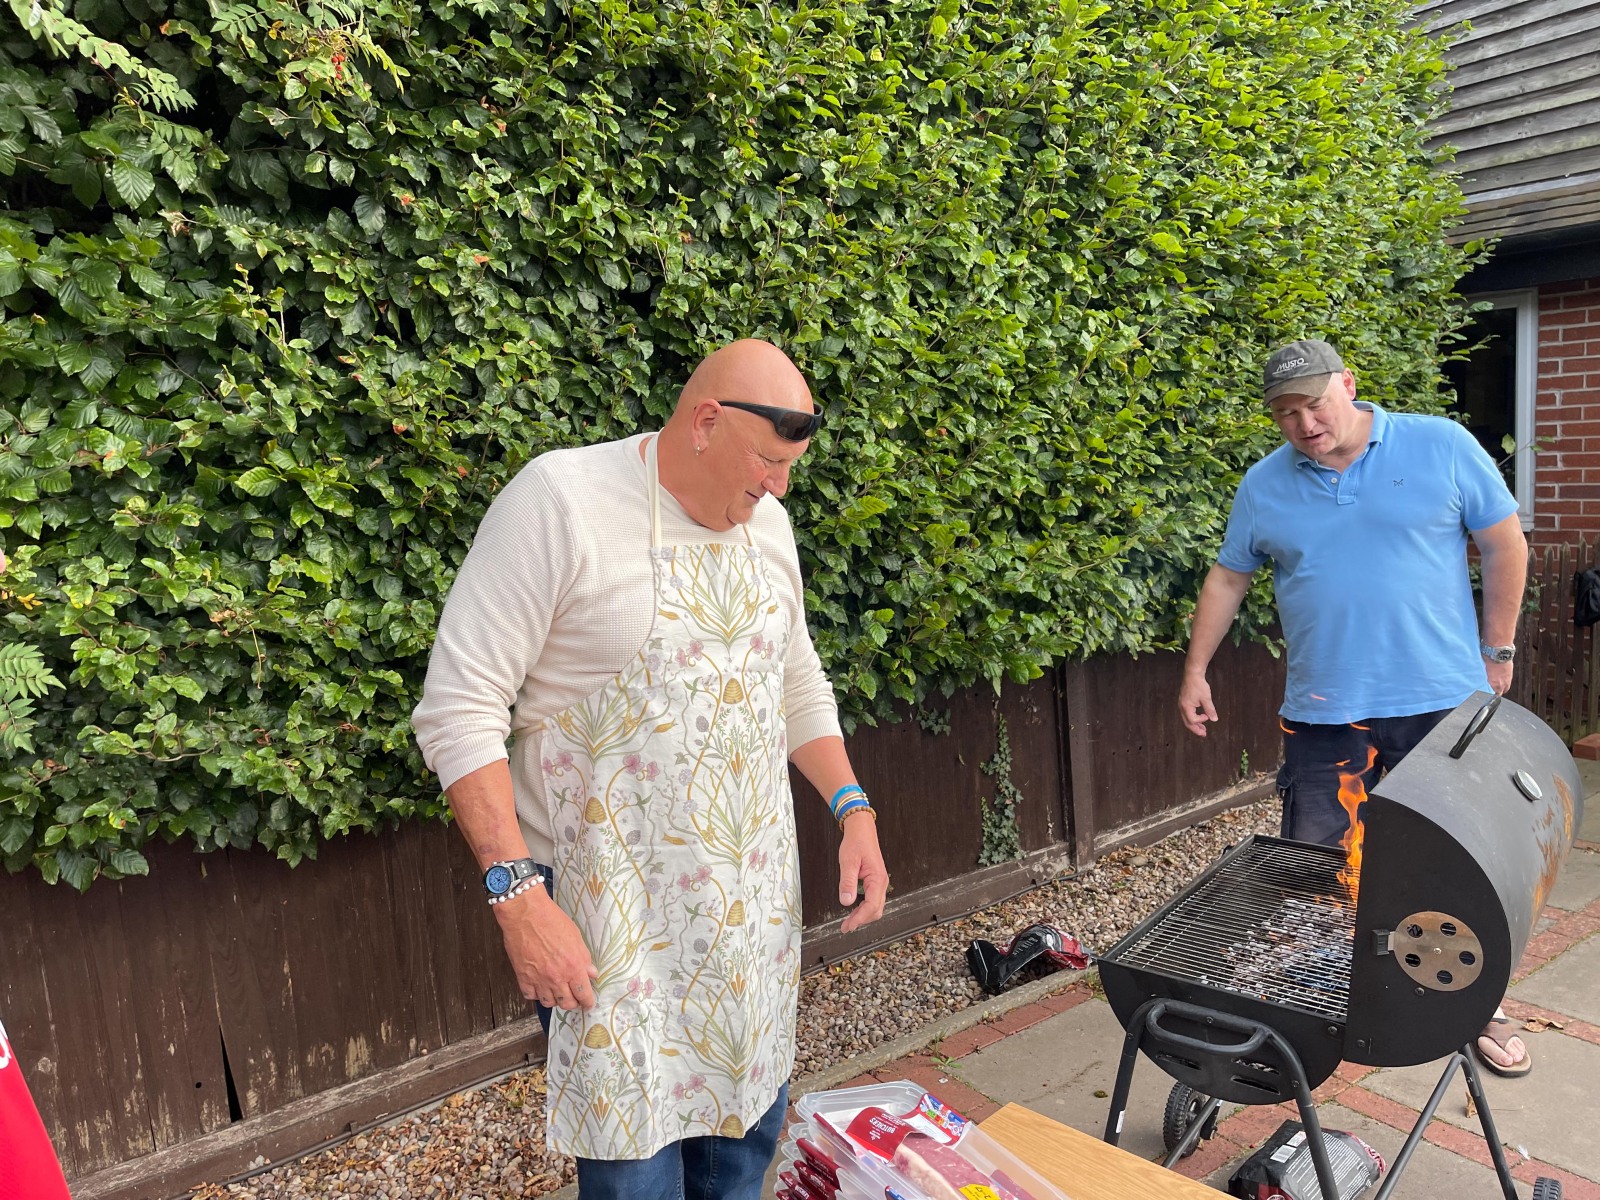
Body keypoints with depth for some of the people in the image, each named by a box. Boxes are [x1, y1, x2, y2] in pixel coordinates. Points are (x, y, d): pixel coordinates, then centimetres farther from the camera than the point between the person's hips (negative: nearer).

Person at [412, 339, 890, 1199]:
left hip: (752, 895, 6)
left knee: (748, 1128, 17)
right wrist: (517, 891, -23)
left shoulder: (765, 520, 5)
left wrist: (852, 810, 8)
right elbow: (460, 708, -17)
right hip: (610, 907, -6)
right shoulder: (559, 500, -16)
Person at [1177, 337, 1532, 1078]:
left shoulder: (1442, 447, -3)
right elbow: (1227, 578, 11)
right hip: (1323, 712, 1)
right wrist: (1195, 670, 9)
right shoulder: (1264, 485, 3)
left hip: (1442, 702, -1)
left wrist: (1496, 652, 3)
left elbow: (1504, 546, 3)